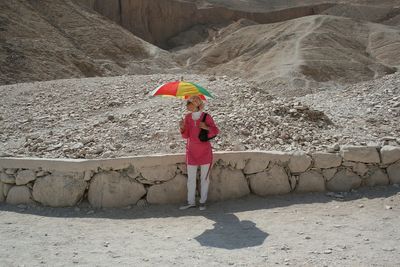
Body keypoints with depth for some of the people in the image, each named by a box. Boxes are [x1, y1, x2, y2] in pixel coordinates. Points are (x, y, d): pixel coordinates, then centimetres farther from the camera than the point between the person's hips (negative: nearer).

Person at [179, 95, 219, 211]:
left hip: (205, 151, -3)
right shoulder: (188, 117, 2)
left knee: (204, 177, 5)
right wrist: (182, 128, -16)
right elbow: (186, 135, 5)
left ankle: (203, 201, 15)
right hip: (191, 152, 3)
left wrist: (206, 127, -22)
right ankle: (191, 202, 14)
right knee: (190, 178, 5)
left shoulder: (206, 117, -9)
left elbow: (216, 131, -4)